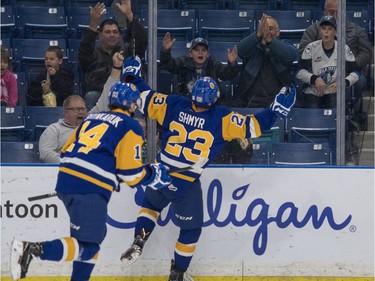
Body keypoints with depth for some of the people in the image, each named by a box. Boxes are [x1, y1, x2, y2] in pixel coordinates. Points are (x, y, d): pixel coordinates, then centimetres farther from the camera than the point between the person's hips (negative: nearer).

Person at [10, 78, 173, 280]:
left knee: (94, 236, 24)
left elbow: (66, 152, 24)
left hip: (65, 180, 8)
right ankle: (33, 250, -28)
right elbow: (130, 172, -4)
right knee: (88, 246, -9)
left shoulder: (91, 118, 23)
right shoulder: (130, 127, 2)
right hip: (91, 190, -8)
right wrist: (153, 175, 14)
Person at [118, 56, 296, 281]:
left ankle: (139, 242, 10)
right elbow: (251, 126, -12)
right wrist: (278, 110, -4)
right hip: (186, 186, -3)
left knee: (151, 205, 33)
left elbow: (144, 99, 4)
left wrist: (132, 76, 19)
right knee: (191, 228, 18)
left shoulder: (173, 105, -3)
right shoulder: (221, 118, -11)